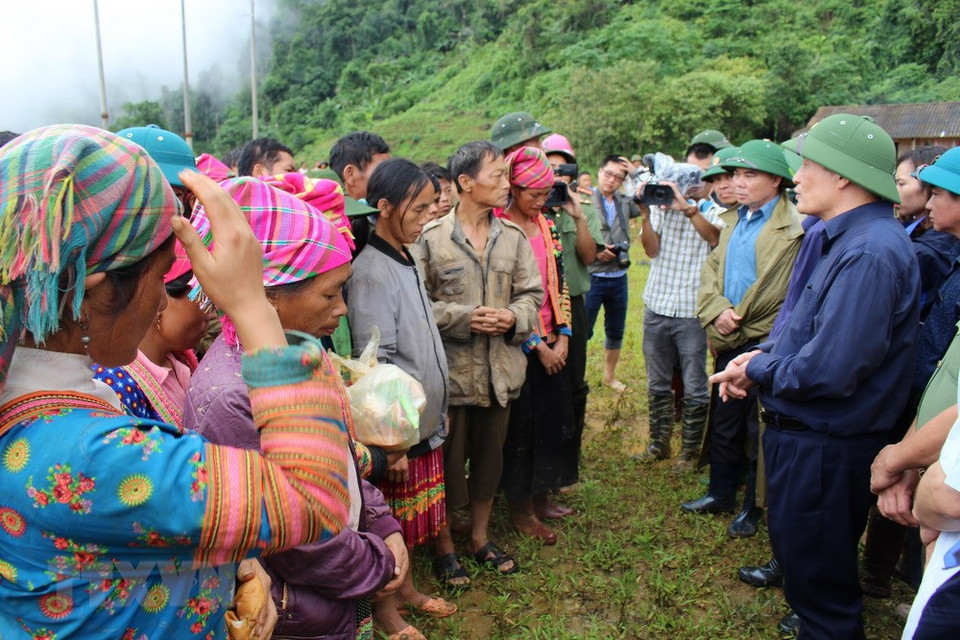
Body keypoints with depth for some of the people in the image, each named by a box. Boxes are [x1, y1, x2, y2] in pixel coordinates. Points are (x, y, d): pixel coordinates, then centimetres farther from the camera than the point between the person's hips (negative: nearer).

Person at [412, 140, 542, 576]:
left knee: (490, 454, 17)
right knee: (449, 458, 8)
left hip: (500, 368, 4)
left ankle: (480, 537, 37)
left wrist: (514, 317, -13)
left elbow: (532, 294, 7)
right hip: (451, 368, -4)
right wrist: (465, 318, -19)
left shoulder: (513, 237, 3)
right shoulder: (432, 238, -9)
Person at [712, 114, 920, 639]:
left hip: (824, 451, -10)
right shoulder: (846, 238, 8)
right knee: (798, 556, 27)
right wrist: (763, 356, 0)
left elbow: (828, 371, -31)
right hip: (803, 434, 10)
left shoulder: (869, 253, -26)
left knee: (820, 585, 9)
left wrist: (757, 369, -15)